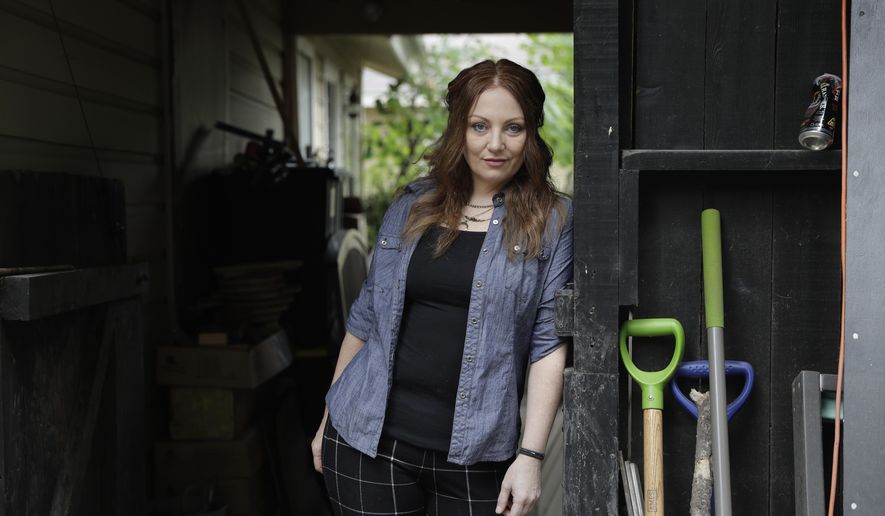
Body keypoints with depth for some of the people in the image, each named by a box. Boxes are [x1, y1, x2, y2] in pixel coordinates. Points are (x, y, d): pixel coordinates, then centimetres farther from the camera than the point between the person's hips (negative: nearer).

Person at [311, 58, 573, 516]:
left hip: (474, 451, -2)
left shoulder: (552, 221, -1)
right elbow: (366, 318, 13)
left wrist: (530, 455, -12)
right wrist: (328, 421, 15)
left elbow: (549, 343, -6)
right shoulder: (411, 207, 7)